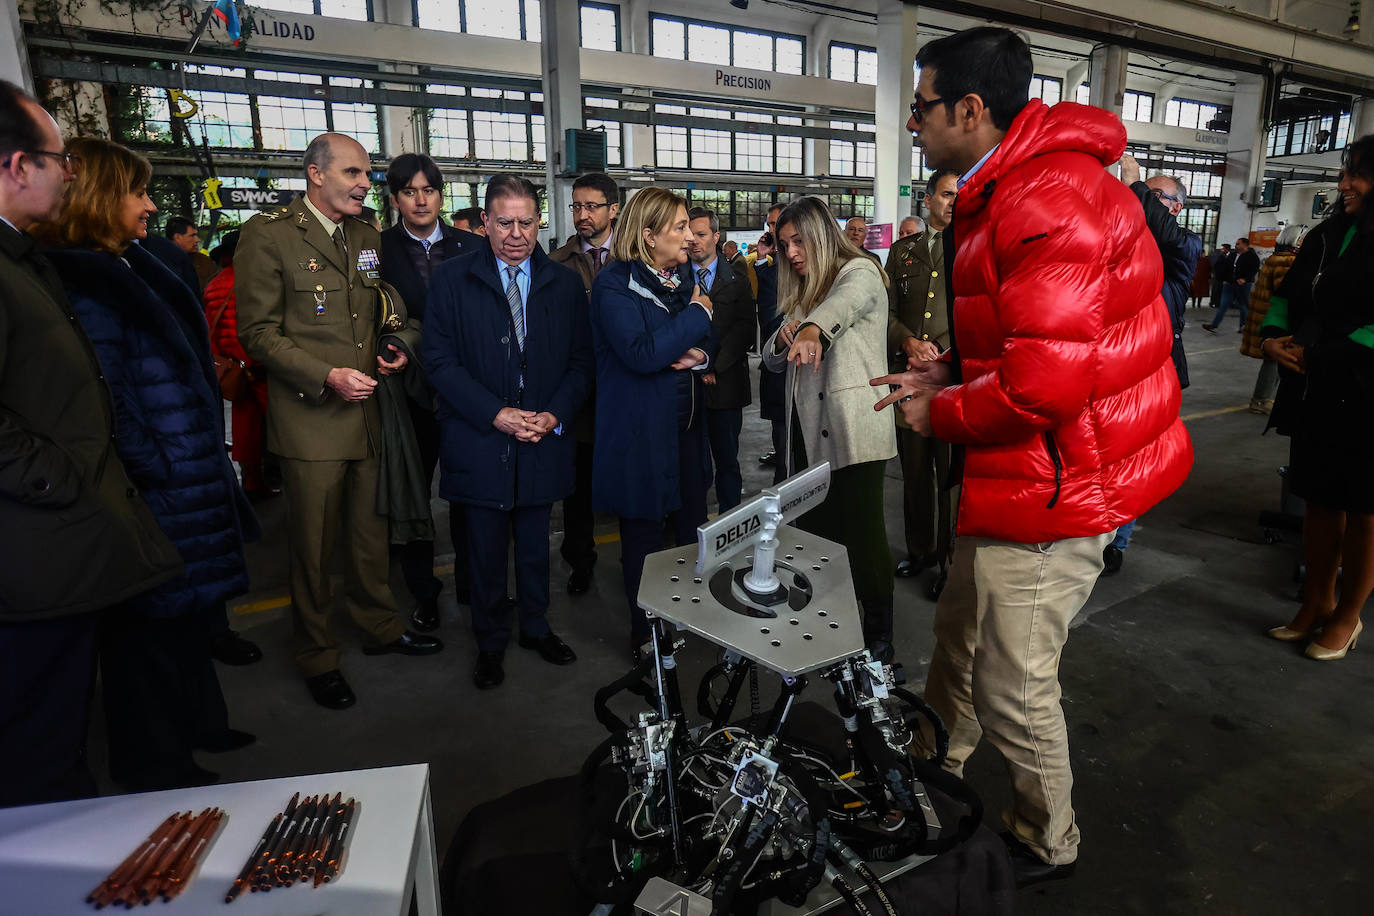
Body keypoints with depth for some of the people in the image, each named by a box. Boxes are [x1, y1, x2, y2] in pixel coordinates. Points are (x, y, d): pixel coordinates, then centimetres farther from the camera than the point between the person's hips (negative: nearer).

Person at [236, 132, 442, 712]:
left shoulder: (368, 237, 13)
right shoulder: (267, 235, -7)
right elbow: (259, 332, -9)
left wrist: (391, 352, 2)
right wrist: (328, 376, -19)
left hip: (368, 412, 6)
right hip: (310, 418, -5)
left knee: (371, 532, 17)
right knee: (313, 546, 5)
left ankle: (380, 627, 35)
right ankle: (316, 657, 23)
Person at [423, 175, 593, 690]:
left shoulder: (566, 284, 6)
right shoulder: (452, 281, -1)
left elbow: (581, 362, 6)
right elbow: (440, 360, -6)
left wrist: (555, 415, -10)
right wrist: (496, 414, -15)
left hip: (545, 441, 2)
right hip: (480, 443, -2)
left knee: (535, 545, 15)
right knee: (486, 548, 9)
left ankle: (536, 627, 36)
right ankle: (490, 642, 28)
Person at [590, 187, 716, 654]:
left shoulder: (682, 275, 11)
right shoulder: (614, 284, -13)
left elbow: (709, 338, 17)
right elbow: (640, 354, -25)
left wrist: (699, 354, -7)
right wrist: (695, 316, -16)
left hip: (686, 424, 7)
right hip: (641, 429, -7)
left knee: (693, 525, 13)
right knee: (644, 535, 6)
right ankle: (644, 633, 24)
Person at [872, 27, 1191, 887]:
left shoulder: (1051, 197, -22)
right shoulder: (1005, 191, 14)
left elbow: (1046, 382, -29)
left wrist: (940, 415, -13)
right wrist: (950, 373, 8)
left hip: (1052, 484, -10)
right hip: (1014, 473, 11)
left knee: (1013, 688, 6)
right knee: (959, 640, 22)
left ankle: (1046, 846, 33)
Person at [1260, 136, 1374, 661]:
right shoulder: (1328, 235, 10)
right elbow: (1287, 292, 17)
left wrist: (1319, 356, -18)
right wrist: (1272, 336, 0)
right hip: (1314, 395, 6)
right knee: (1319, 500, 14)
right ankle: (1317, 603, 27)